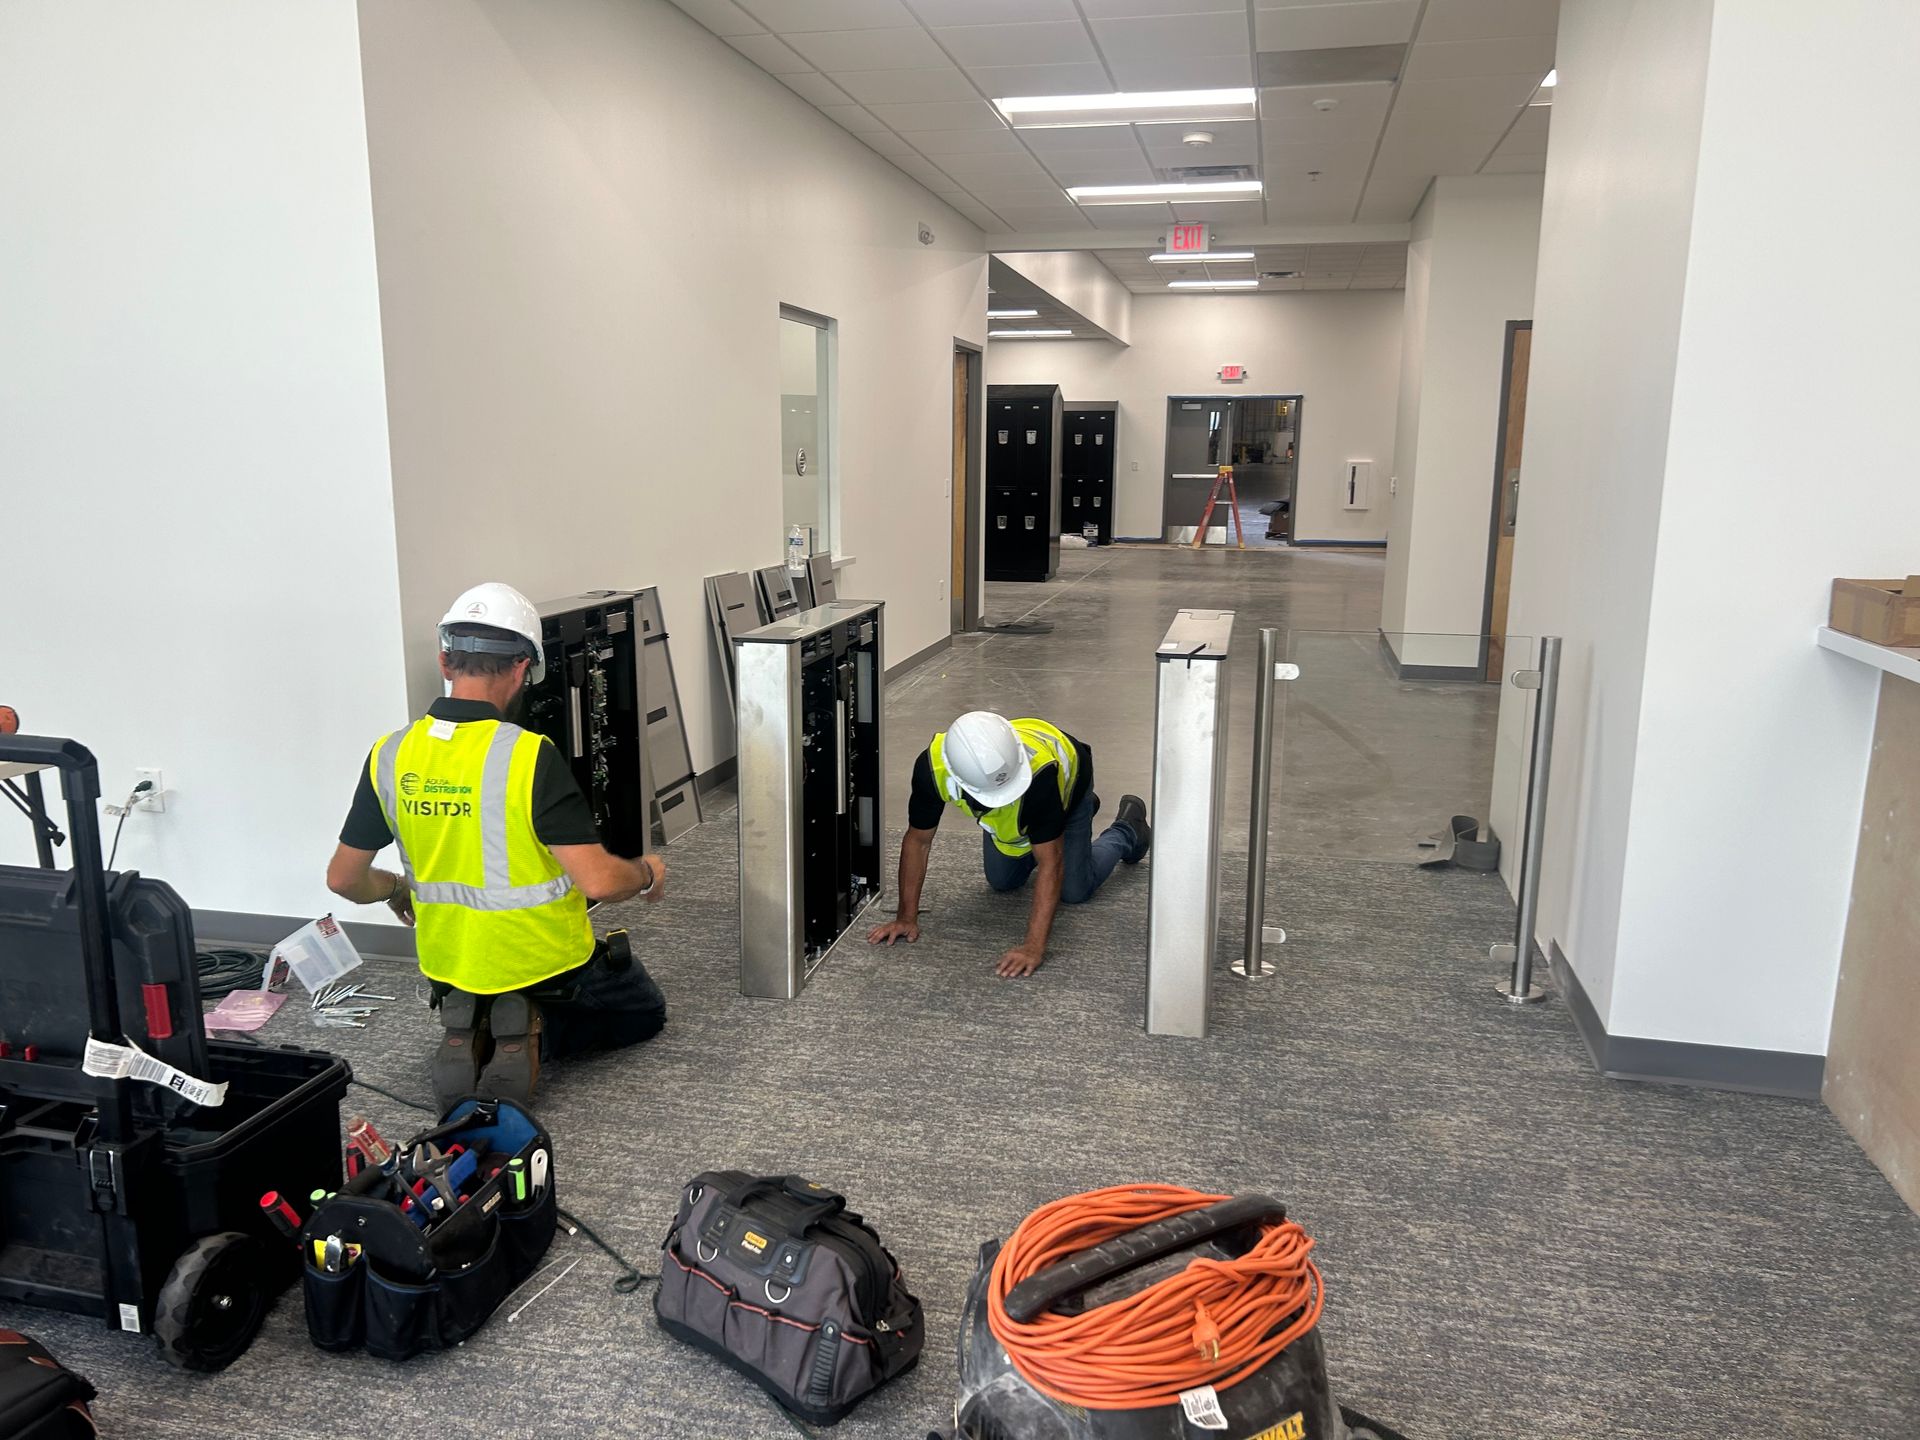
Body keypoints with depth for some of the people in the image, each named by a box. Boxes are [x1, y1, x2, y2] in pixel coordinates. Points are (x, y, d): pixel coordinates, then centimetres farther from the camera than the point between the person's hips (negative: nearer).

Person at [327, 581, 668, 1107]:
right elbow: (598, 880, -28)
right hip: (548, 965, -5)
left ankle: (472, 1037, 3)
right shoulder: (530, 757, -25)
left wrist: (395, 888, 24)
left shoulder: (389, 757, -8)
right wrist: (648, 873, -6)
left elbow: (344, 878, 2)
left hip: (450, 967, 5)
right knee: (645, 1013, 24)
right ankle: (536, 1035, -4)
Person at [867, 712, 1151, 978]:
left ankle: (1128, 829, 27)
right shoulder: (932, 767, -38)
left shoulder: (1039, 771, -48)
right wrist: (907, 917, -21)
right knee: (1003, 882, 10)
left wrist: (1034, 947, -48)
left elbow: (1050, 864, -43)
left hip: (1068, 782, -3)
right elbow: (918, 839, -23)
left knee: (1075, 891, -1)